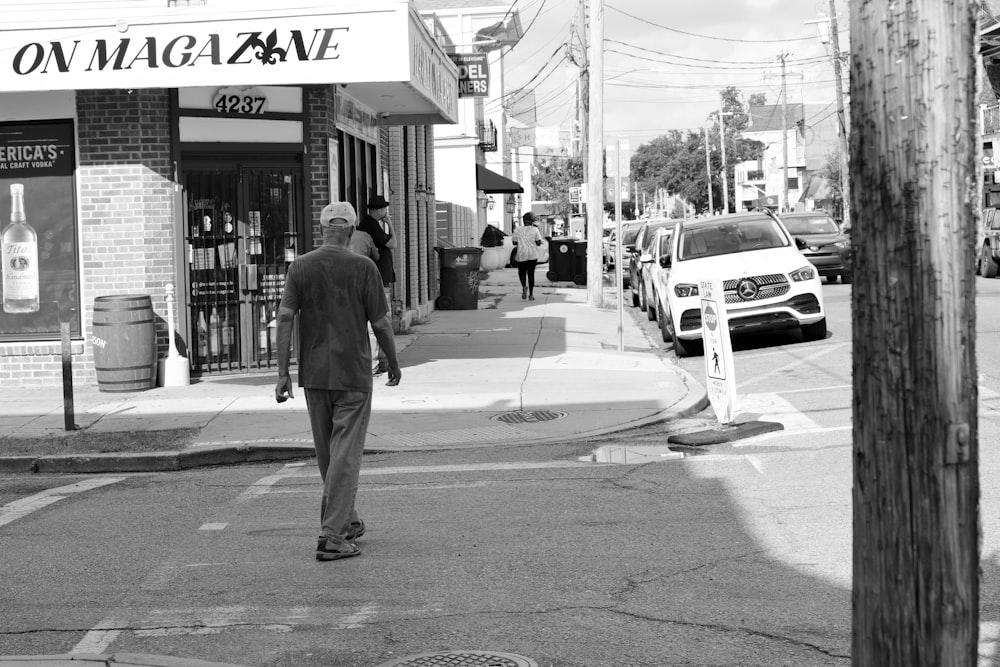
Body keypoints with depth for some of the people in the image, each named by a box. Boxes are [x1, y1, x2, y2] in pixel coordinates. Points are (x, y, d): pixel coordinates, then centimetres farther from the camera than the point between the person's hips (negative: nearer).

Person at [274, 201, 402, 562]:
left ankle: (347, 521, 30)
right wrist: (394, 363, 10)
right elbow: (380, 322, -6)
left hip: (314, 373, 4)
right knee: (345, 455, -2)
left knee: (327, 454, 17)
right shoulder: (363, 267, -7)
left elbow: (285, 318, -6)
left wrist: (283, 373, -3)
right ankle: (332, 536, -7)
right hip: (353, 374, -3)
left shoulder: (300, 267, 0)